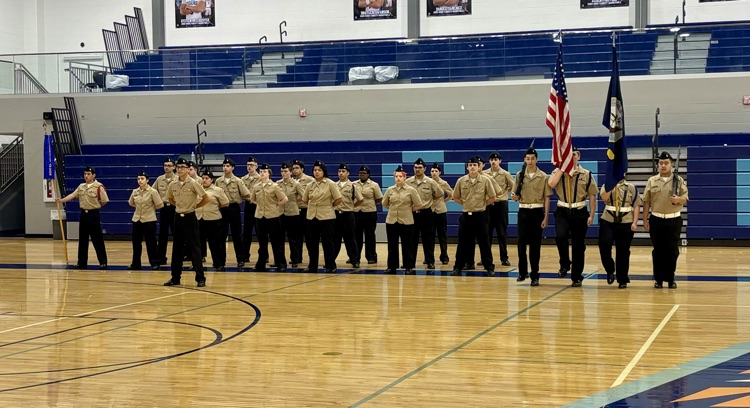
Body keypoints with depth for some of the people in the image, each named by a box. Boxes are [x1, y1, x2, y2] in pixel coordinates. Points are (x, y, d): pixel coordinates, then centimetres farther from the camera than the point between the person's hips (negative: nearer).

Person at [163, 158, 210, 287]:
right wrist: (179, 206, 11)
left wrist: (194, 206, -3)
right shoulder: (173, 184, 3)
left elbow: (206, 199, -10)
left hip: (190, 217, -5)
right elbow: (170, 198, 22)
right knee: (177, 248, 9)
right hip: (178, 217, 5)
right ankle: (175, 277, 16)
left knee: (194, 248, -5)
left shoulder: (193, 183, -11)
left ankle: (200, 278, -1)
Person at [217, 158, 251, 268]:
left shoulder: (238, 181, -5)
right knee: (221, 235, 5)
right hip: (222, 209, 3)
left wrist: (237, 198, -3)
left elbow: (247, 195, -4)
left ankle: (240, 259, 9)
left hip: (234, 208, -3)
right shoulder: (218, 181, 3)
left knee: (237, 235, 2)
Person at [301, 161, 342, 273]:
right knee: (312, 242, 8)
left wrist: (329, 206, 2)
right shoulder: (310, 185, 6)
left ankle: (330, 266, 9)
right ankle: (312, 266, 18)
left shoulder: (330, 184, -6)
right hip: (312, 217, 5)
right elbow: (304, 200, 17)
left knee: (327, 242, 0)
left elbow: (338, 199, -7)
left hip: (326, 217, -4)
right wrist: (314, 206, 9)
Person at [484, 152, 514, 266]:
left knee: (502, 232, 2)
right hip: (488, 205, 2)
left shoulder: (505, 174, -1)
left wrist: (504, 192, 2)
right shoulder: (484, 174, 3)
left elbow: (513, 186, 5)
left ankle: (504, 258, 7)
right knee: (487, 232, 5)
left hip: (501, 204, -2)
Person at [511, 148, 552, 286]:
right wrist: (514, 196, -16)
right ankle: (522, 272, 18)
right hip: (523, 211, 2)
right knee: (521, 243, 2)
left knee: (535, 245, 1)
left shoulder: (543, 176, -1)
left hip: (537, 212, -2)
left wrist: (546, 218, -6)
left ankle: (535, 276, 6)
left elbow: (547, 198, -1)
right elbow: (514, 197, 9)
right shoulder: (519, 175, 4)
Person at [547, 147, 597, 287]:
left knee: (579, 246, 4)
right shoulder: (558, 172, 4)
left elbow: (592, 196, 3)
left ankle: (577, 277, 16)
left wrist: (591, 215, -3)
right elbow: (551, 184, -18)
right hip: (562, 212, 0)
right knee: (560, 236, -27)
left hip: (579, 213, 0)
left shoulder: (586, 175, 3)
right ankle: (565, 265, -4)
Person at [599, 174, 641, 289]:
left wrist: (634, 222, -7)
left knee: (623, 251, 3)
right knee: (604, 245, -16)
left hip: (626, 223, 0)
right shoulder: (606, 186, 8)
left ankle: (622, 280, 14)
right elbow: (604, 198, -14)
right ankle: (610, 270, 8)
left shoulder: (631, 188, 7)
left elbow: (636, 206, 2)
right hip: (607, 222, 0)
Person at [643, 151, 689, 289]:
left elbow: (685, 199, -1)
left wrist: (679, 199, -23)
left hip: (674, 220, -1)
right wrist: (645, 219, 2)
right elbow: (646, 201, 6)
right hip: (656, 220, 1)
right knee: (658, 251, 4)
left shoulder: (679, 181, 1)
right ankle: (658, 279, 12)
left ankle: (670, 279, 11)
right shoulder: (652, 181, 4)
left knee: (672, 251, 0)